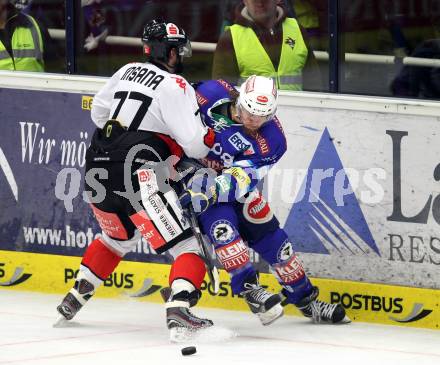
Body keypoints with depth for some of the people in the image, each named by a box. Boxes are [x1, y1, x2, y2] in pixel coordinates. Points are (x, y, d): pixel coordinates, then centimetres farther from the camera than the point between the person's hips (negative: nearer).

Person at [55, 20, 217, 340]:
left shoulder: (129, 71, 16)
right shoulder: (176, 86, -7)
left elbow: (98, 112, 27)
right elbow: (196, 145, -12)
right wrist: (216, 132, 8)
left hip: (98, 170, 8)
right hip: (137, 177, -8)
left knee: (117, 237, 34)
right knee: (186, 245, -9)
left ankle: (75, 298, 39)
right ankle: (179, 310, -30)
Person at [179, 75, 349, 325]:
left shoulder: (271, 141, -20)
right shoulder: (213, 96, -24)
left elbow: (239, 179, -29)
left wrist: (211, 191, -44)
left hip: (237, 188, 3)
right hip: (194, 171, -3)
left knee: (269, 235, 2)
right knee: (222, 223, -28)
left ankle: (304, 297, 17)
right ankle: (250, 289, -22)